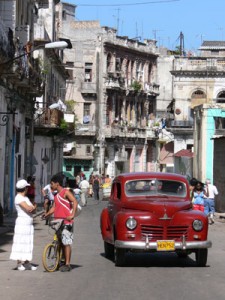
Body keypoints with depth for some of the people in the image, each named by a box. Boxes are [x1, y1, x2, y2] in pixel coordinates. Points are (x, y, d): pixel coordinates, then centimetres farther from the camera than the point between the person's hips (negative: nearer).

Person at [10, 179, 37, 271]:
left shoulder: (26, 198, 17)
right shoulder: (19, 198, -12)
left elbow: (32, 209, 14)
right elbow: (28, 208, -21)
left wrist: (32, 208, -8)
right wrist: (33, 207, -1)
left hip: (29, 223, 9)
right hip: (22, 223, -9)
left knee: (28, 243, 9)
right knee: (20, 242, -6)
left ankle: (27, 262, 12)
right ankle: (19, 263, -2)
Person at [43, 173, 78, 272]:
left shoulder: (66, 192, -8)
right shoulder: (56, 195, 19)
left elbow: (75, 202, -18)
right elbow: (54, 207, 17)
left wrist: (72, 215, -26)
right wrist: (47, 214, 0)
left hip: (66, 222, -9)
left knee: (66, 243, -9)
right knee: (60, 242, 11)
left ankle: (67, 265, -9)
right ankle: (64, 262, 19)